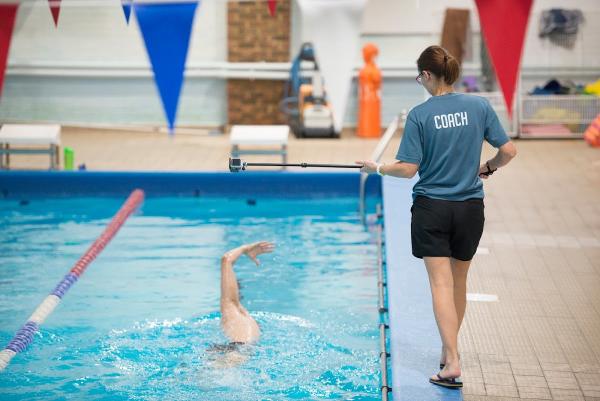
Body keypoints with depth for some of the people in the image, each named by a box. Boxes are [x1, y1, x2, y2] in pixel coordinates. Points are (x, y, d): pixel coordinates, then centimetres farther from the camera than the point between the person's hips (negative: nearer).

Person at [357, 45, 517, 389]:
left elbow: (408, 169, -12)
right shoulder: (480, 106, -3)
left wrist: (377, 168, 5)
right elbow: (508, 151, -4)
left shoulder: (420, 115, -11)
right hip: (470, 207, 3)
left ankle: (452, 363, -14)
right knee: (459, 282, 18)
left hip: (431, 208, -3)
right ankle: (450, 349, 33)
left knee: (442, 284, -4)